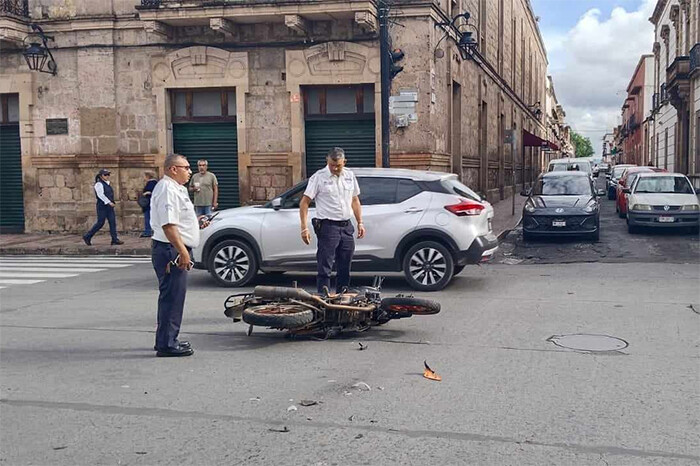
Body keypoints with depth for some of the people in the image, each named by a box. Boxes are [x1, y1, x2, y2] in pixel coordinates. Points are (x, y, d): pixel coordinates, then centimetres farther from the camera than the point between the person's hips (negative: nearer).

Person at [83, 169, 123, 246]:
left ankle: (115, 240, -2)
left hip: (109, 206, 9)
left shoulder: (108, 184, 17)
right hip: (102, 206, -9)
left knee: (113, 222, 0)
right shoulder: (99, 184, -10)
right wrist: (109, 202, -25)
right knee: (100, 223, -5)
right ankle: (87, 237, 9)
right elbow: (101, 195, -21)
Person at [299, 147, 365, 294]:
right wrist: (304, 228, -16)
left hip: (346, 226, 6)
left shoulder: (349, 176, 10)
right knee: (324, 267, -6)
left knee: (345, 267, 12)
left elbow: (355, 200, 20)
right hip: (328, 226, -5)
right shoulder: (319, 177, -6)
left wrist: (360, 223, 12)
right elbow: (304, 202, -8)